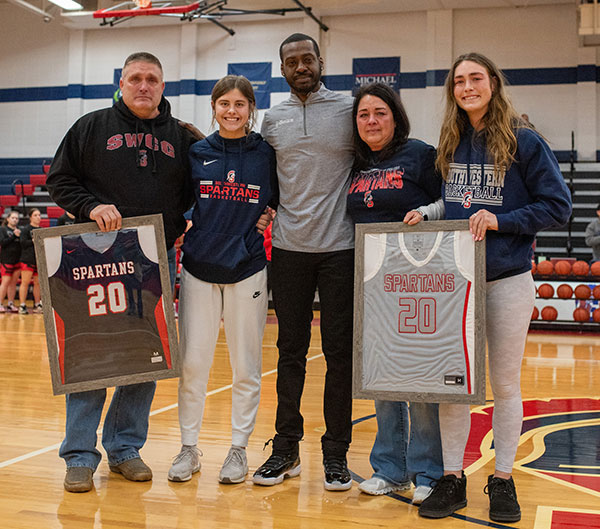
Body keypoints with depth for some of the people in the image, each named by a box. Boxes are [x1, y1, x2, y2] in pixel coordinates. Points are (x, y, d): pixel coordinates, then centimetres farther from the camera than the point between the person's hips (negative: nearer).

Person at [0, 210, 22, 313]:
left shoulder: (19, 230, 12)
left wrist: (20, 236, -8)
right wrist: (14, 236, -14)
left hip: (17, 260, 5)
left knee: (14, 283, 7)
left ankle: (11, 304, 13)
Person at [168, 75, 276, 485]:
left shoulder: (267, 154, 2)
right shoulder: (196, 153, 5)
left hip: (248, 270, -1)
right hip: (199, 267, 1)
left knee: (246, 367, 5)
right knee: (192, 363, 3)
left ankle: (239, 448, 19)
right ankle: (189, 448, 18)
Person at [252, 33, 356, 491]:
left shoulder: (350, 109, 2)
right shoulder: (273, 119, 10)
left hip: (340, 248, -2)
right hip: (289, 247, 3)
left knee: (340, 351, 2)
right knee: (291, 351, 8)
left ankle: (336, 453, 14)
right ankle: (286, 448, 19)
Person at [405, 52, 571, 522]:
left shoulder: (524, 142, -6)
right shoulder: (450, 145, 8)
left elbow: (558, 205, -7)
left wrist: (500, 221, -18)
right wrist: (425, 216, 0)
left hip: (507, 280, -4)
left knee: (505, 383, 9)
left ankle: (503, 480, 23)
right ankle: (452, 478, 19)